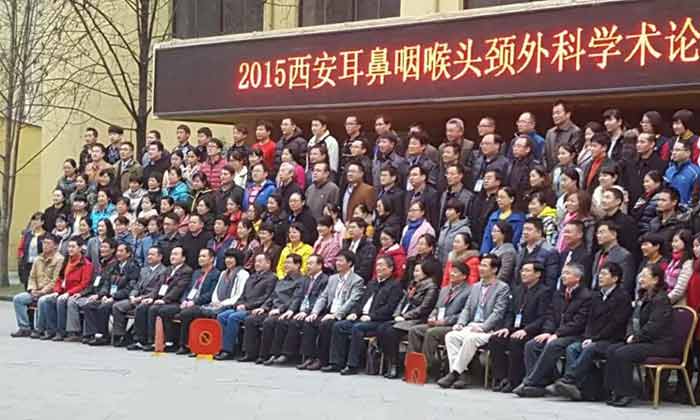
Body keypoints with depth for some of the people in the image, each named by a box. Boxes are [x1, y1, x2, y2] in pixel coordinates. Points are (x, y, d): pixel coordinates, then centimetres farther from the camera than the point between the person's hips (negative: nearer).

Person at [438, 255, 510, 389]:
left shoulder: (502, 288, -1)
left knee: (470, 338, -34)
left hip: (488, 330, -6)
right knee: (450, 336, -19)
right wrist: (460, 323, 0)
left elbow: (498, 313, -11)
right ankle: (461, 373, -22)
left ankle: (455, 372, -26)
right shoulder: (476, 286, 21)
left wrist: (482, 327, -21)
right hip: (471, 327, 6)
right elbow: (467, 308, 19)